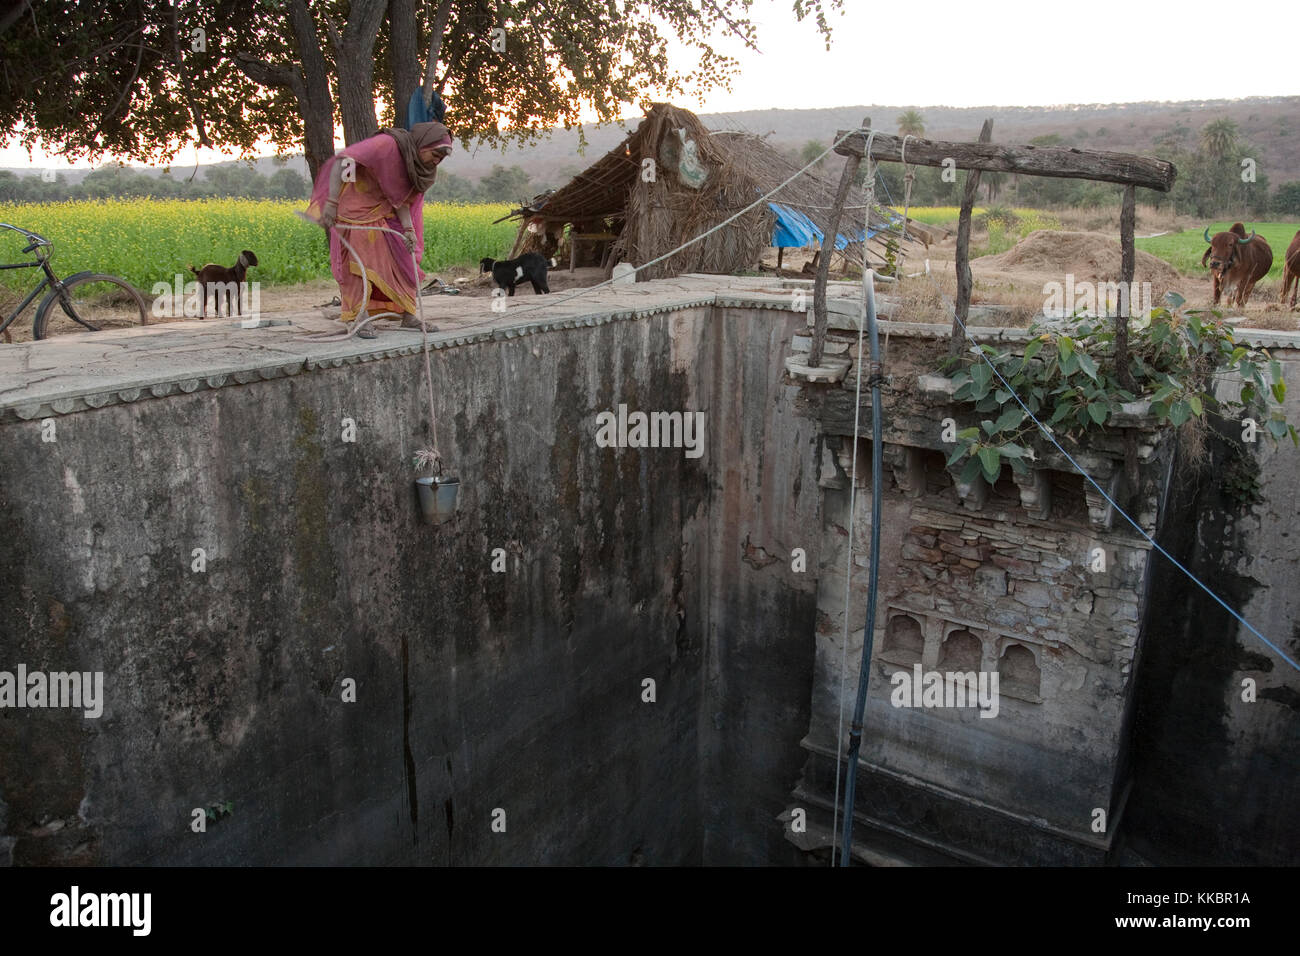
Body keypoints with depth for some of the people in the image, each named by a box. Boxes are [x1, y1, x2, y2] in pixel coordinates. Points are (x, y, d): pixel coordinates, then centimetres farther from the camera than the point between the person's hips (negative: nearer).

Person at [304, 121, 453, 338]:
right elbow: (342, 160, -27)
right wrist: (332, 201, -32)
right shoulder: (387, 144, -24)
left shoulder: (417, 165, 1)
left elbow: (403, 200, 4)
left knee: (402, 260, 3)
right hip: (357, 210, -7)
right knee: (360, 263, -9)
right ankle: (359, 320, -3)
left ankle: (408, 316, 8)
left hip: (384, 214, 8)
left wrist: (408, 229, -13)